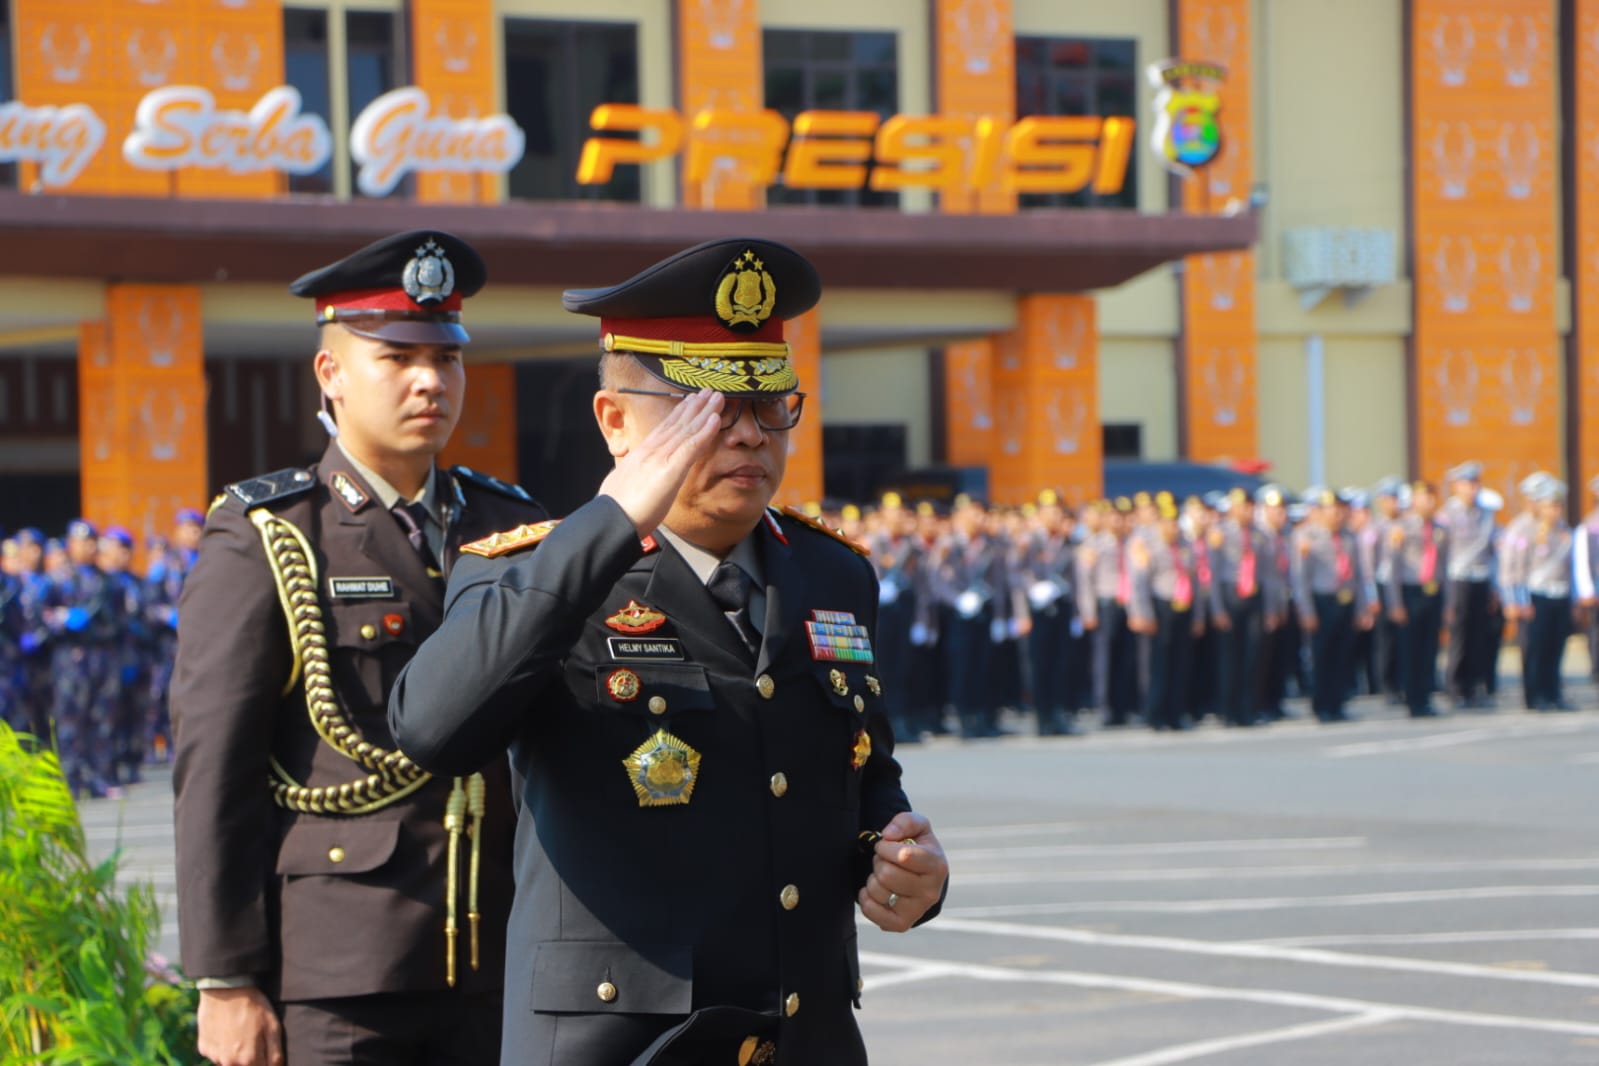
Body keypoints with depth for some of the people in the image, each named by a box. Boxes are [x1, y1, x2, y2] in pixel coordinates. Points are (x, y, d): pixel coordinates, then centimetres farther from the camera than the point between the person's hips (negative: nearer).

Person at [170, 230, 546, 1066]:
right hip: (335, 981, -4)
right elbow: (212, 772, -5)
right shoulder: (261, 542, -1)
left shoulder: (512, 529, 14)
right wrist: (227, 981, -9)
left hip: (499, 974, 5)